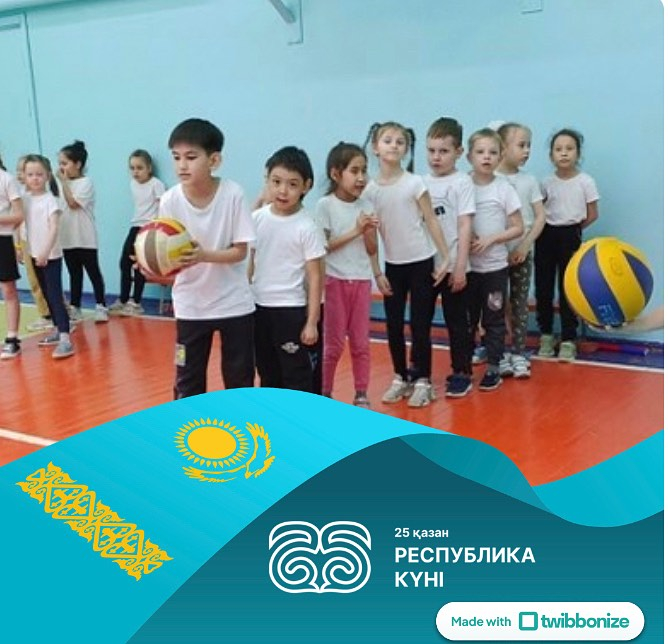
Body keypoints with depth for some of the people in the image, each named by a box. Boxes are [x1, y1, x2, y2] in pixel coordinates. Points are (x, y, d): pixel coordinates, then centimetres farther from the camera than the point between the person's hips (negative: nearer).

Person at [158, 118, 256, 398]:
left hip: (234, 303, -1)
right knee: (188, 380, 8)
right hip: (190, 305, 1)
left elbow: (240, 251, -13)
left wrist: (204, 255, -30)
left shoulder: (233, 194, -16)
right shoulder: (170, 200, -12)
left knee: (239, 377, 12)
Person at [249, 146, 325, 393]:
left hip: (291, 310, -5)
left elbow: (314, 277, -10)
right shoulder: (257, 218, 0)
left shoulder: (307, 227, -13)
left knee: (296, 376, 4)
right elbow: (249, 262, 9)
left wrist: (312, 321, -12)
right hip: (258, 307, 5)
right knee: (267, 373, 19)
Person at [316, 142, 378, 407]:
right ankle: (324, 394, 17)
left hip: (361, 281, 4)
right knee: (334, 343, 4)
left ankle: (361, 395, 18)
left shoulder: (366, 206, 4)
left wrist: (368, 231, -15)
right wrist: (355, 231, -16)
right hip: (335, 281, -4)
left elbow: (372, 250, 4)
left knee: (361, 343, 8)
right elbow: (322, 246, -12)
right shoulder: (325, 205, -8)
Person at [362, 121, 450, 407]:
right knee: (393, 325, 8)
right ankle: (401, 377, 25)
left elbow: (431, 221, -4)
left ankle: (423, 381, 14)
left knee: (420, 324, 2)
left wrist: (445, 258, -7)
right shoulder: (369, 190, -1)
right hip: (393, 265, 3)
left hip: (421, 262, -3)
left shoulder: (414, 183, -7)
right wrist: (377, 272, -1)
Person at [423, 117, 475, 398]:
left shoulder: (462, 182, -6)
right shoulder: (422, 182, 5)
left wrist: (460, 267, -14)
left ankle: (461, 373, 18)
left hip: (452, 267, -4)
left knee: (457, 321, 6)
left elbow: (464, 226, -9)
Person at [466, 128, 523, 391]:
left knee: (494, 319, 7)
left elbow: (518, 228, -3)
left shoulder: (504, 188, -4)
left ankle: (493, 369, 18)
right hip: (467, 265, 1)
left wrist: (490, 239, -15)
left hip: (494, 266, -1)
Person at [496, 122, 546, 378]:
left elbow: (540, 217, 0)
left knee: (520, 304, 7)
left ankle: (518, 353, 15)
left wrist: (525, 245, -10)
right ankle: (500, 354, 14)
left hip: (522, 252, 2)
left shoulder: (529, 181, 2)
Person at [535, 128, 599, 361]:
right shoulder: (546, 183, 0)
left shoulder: (586, 182, -6)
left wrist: (572, 228, 1)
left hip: (570, 237, -2)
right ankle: (546, 335, 20)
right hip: (546, 236, 2)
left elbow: (592, 215, -1)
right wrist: (553, 226, -4)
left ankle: (568, 341, 9)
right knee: (543, 288, 5)